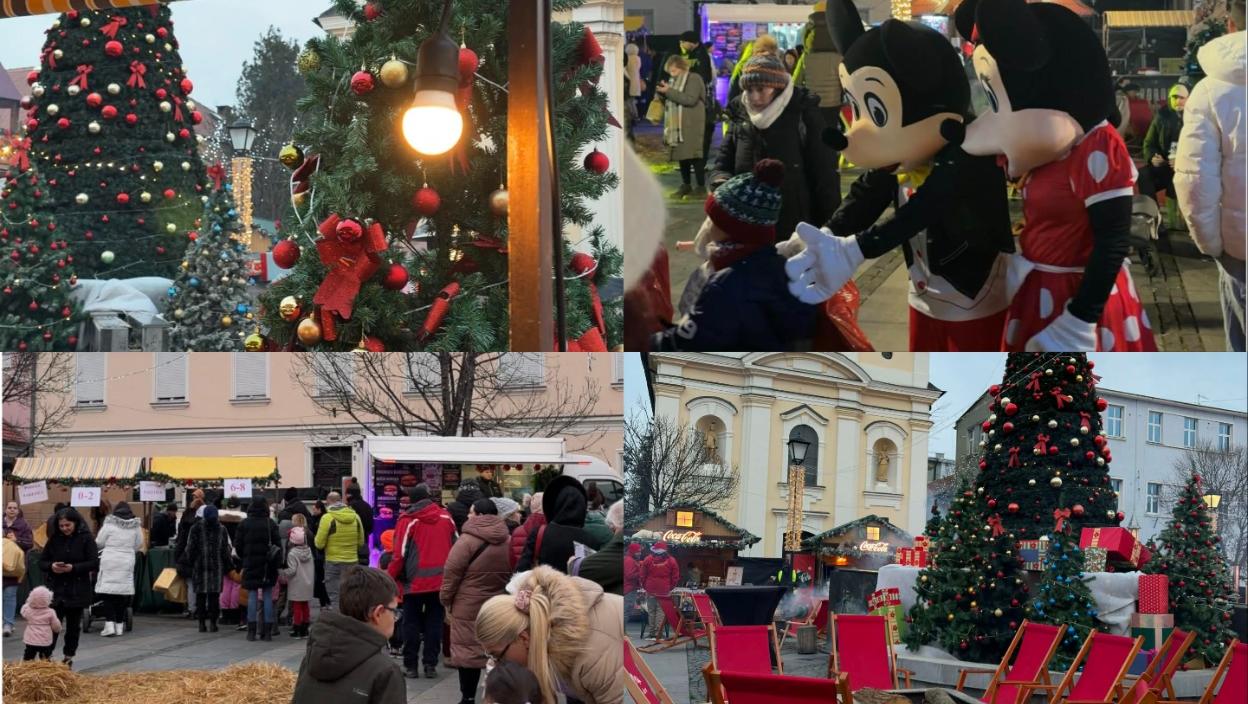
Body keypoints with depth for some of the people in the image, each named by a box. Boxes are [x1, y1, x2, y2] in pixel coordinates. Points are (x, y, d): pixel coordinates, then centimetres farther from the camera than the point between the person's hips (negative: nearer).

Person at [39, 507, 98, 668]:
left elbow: (94, 563, -10)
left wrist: (73, 568, -21)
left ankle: (68, 658, 19)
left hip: (77, 591, -1)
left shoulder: (86, 538, -6)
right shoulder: (54, 538, 3)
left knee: (73, 626, 8)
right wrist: (51, 566, -16)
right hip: (56, 589, 1)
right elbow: (41, 561, 7)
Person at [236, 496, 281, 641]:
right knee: (268, 597, 5)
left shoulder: (244, 524, -3)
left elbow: (238, 546, 1)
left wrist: (243, 559, 17)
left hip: (250, 564, 0)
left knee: (252, 597, 3)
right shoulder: (271, 524, -3)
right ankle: (267, 631, 3)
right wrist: (277, 563, 4)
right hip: (268, 565, 0)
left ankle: (251, 631, -1)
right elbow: (278, 545, -3)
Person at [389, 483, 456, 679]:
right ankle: (431, 665, 9)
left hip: (415, 582, -3)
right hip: (441, 581, 3)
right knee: (434, 623, 9)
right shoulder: (446, 518, 1)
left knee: (412, 624, 7)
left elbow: (399, 554, -11)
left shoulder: (407, 521, -9)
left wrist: (391, 578, 0)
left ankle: (410, 665, 7)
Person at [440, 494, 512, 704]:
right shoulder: (507, 540, 7)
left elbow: (451, 574, -10)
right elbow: (513, 572, 14)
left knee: (468, 650, 1)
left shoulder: (468, 540, -13)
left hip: (469, 606, -6)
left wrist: (446, 599, 1)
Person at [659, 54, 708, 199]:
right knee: (681, 155, 8)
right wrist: (664, 93, 2)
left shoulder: (694, 79, -8)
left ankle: (701, 187, -7)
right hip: (678, 124, 8)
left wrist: (669, 92, -20)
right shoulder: (675, 81, 17)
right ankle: (686, 186, 16)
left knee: (695, 155, -8)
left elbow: (690, 99, -20)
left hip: (692, 124, -8)